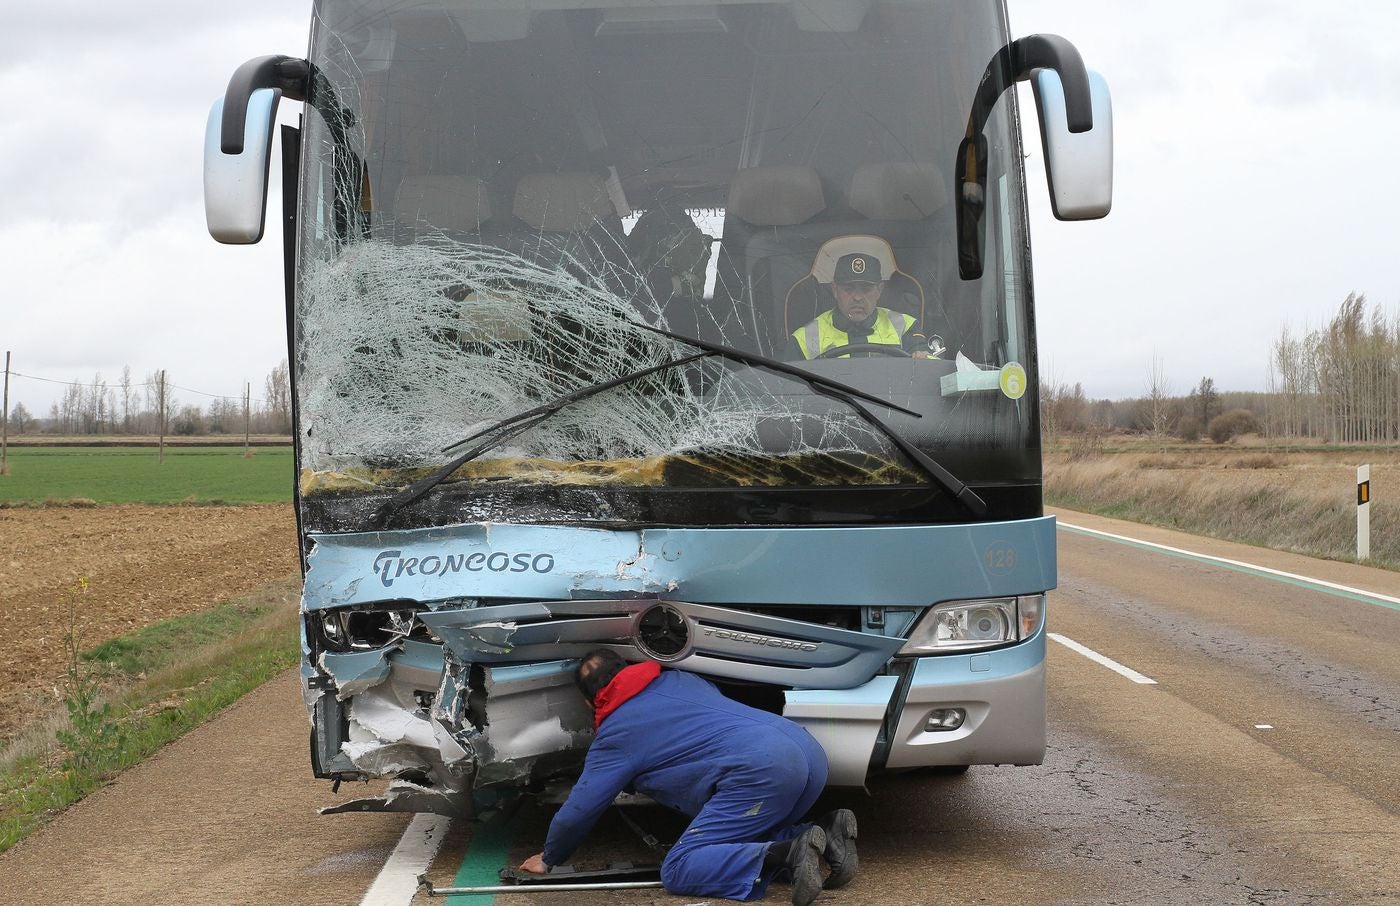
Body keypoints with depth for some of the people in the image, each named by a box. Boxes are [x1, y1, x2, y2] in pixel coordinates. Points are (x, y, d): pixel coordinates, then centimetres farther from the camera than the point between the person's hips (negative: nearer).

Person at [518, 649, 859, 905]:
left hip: (760, 771, -8)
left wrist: (548, 859, 33)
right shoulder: (679, 678, 29)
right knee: (742, 840, 26)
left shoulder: (615, 734, 10)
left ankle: (788, 854, -25)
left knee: (678, 871, -6)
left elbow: (577, 811, 14)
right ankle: (826, 832, 1)